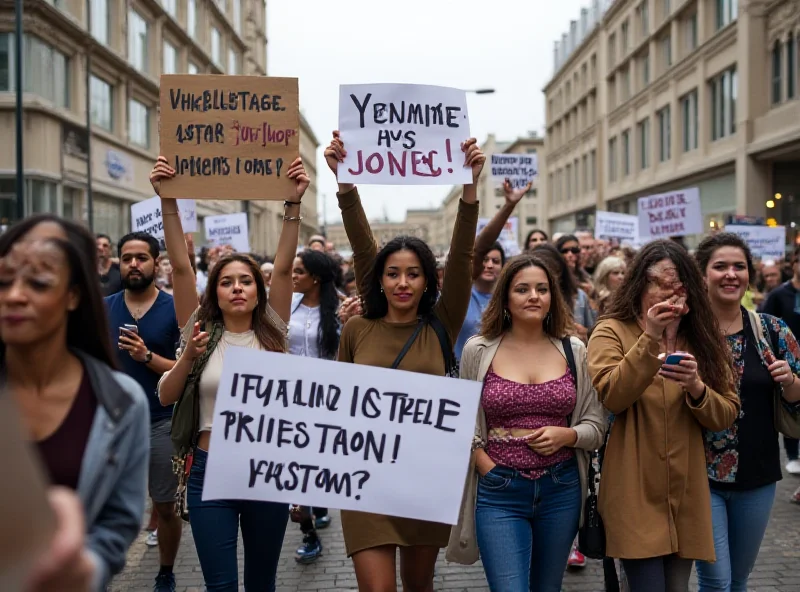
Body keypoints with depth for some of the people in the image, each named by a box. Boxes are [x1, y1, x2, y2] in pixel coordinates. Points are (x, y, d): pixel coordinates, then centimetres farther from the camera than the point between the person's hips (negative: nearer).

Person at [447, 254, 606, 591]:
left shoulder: (574, 351, 4)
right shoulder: (478, 351, -2)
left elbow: (596, 426, 5)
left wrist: (566, 435, -14)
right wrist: (489, 469, -9)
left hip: (561, 492, 3)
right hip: (499, 494, -3)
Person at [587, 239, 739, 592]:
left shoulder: (700, 338, 8)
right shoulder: (612, 331, -3)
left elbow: (725, 417, 5)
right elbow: (609, 398, -19)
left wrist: (696, 388, -16)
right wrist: (650, 339, -25)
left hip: (686, 495, 4)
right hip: (635, 494, -4)